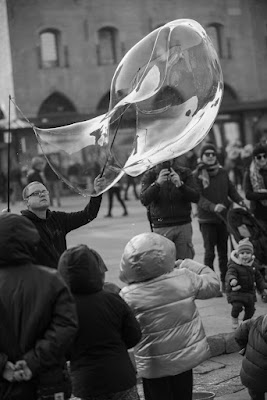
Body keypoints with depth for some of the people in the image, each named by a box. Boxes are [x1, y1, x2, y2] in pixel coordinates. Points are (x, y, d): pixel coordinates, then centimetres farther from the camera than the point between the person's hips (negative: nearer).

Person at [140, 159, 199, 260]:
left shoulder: (185, 173, 6)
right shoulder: (149, 175, 4)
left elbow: (195, 197, -4)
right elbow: (144, 200, -10)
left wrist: (180, 184, -20)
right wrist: (157, 183, -25)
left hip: (183, 226, 1)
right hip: (161, 228, -1)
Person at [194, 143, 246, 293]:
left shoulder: (223, 172, 6)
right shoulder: (197, 175, -7)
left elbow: (231, 190, 11)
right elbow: (198, 198, -14)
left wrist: (240, 200, -8)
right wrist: (213, 207, -29)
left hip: (224, 217, 4)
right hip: (207, 219, -4)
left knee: (223, 251, 12)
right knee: (209, 252, -4)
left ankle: (225, 282, 21)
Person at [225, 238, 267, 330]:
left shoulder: (253, 265, 3)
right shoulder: (234, 266, -18)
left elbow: (258, 278, 14)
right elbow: (230, 274, -37)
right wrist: (232, 280, -60)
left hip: (250, 291, 6)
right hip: (236, 291, -6)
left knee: (250, 309, 9)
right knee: (237, 306, -21)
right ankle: (234, 319, 11)